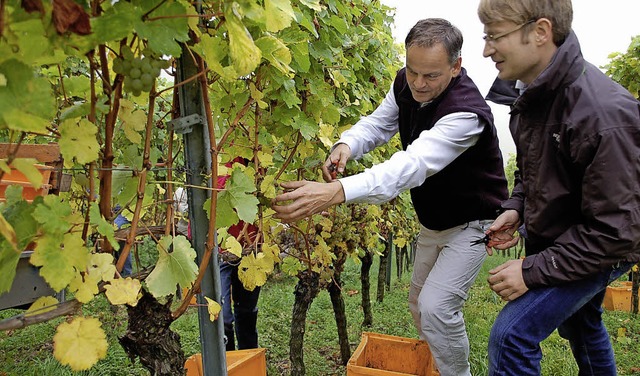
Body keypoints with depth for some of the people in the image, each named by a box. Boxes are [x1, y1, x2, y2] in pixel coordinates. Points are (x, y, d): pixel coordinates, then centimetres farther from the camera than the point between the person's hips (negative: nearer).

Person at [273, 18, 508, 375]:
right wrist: (347, 144, -29)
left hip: (472, 222, -7)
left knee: (436, 306, -15)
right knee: (419, 303, 17)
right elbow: (379, 122, -3)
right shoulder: (405, 84, -11)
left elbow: (412, 165, -48)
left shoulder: (467, 112, -36)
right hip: (433, 221, 8)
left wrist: (335, 192, -62)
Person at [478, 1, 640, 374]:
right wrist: (516, 207, -7)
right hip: (553, 241, 8)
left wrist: (534, 270, -26)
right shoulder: (535, 91, -7)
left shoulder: (603, 113, -33)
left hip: (598, 251, -8)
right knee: (577, 322, 30)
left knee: (511, 336, -16)